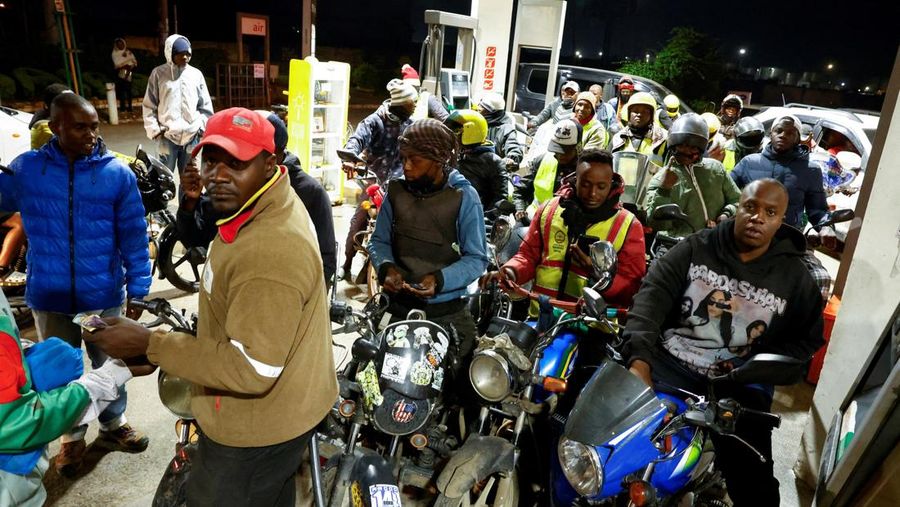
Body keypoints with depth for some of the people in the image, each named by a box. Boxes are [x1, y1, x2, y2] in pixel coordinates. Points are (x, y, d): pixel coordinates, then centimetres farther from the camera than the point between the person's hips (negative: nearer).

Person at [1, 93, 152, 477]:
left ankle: (113, 425, 40)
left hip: (104, 296, -1)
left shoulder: (118, 174, -9)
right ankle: (72, 436, 40)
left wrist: (138, 289, -4)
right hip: (48, 297, 2)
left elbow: (134, 237, -5)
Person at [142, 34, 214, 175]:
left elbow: (206, 106, 10)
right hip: (167, 137, -2)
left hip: (191, 137, 2)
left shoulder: (196, 74, 6)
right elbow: (149, 106, 4)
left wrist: (203, 126, 2)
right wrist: (153, 129, -5)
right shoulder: (158, 73, 1)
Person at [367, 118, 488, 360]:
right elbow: (379, 240, 10)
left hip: (447, 314, -3)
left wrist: (440, 279, -22)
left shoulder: (463, 197, -9)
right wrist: (386, 267, -11)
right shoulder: (396, 191, 2)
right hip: (399, 308, 3)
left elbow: (477, 258, -7)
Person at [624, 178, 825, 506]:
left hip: (739, 381, 1)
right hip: (670, 363, 0)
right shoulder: (697, 247, 2)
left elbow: (808, 338, 14)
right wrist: (639, 358, -26)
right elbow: (653, 292, -10)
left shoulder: (795, 278, 6)